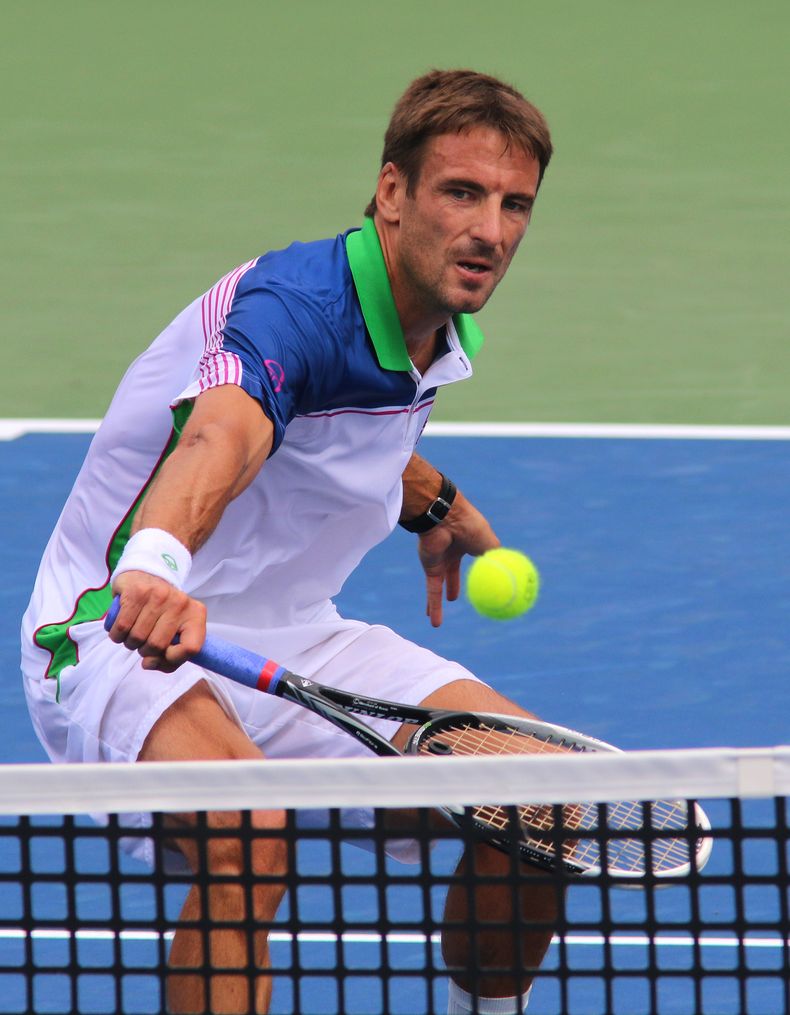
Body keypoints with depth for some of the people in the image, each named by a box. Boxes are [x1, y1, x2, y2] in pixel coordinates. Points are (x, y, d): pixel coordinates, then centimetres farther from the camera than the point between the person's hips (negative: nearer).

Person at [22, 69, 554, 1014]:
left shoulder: (437, 331, 3)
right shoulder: (292, 306, -26)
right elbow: (218, 438, -50)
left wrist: (431, 503, 27)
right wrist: (156, 560, -69)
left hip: (289, 637, 9)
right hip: (127, 640, -9)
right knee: (246, 835, -38)